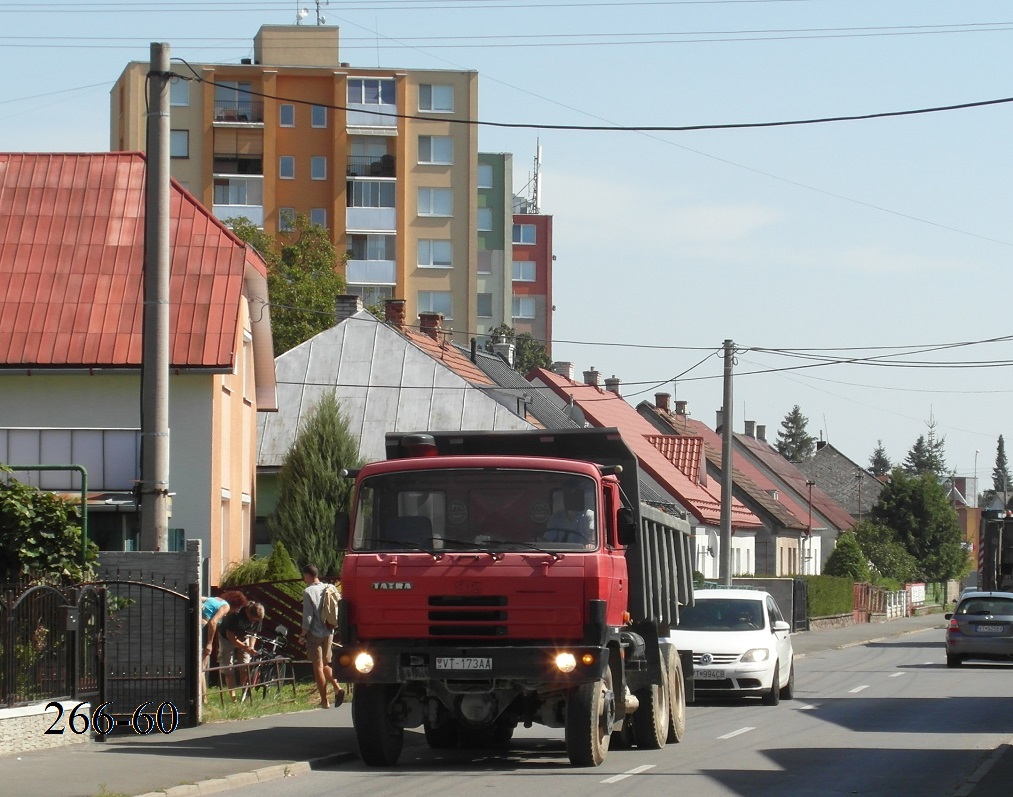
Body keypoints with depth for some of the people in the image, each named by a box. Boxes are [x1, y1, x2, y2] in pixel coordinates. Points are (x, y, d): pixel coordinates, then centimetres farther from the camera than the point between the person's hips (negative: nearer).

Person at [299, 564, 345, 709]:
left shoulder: (308, 591, -13)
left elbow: (307, 616, -15)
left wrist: (303, 634, -5)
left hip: (315, 633, -6)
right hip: (329, 632, 6)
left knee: (318, 666, 2)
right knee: (326, 664, 17)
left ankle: (324, 701, 4)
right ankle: (337, 688, -5)